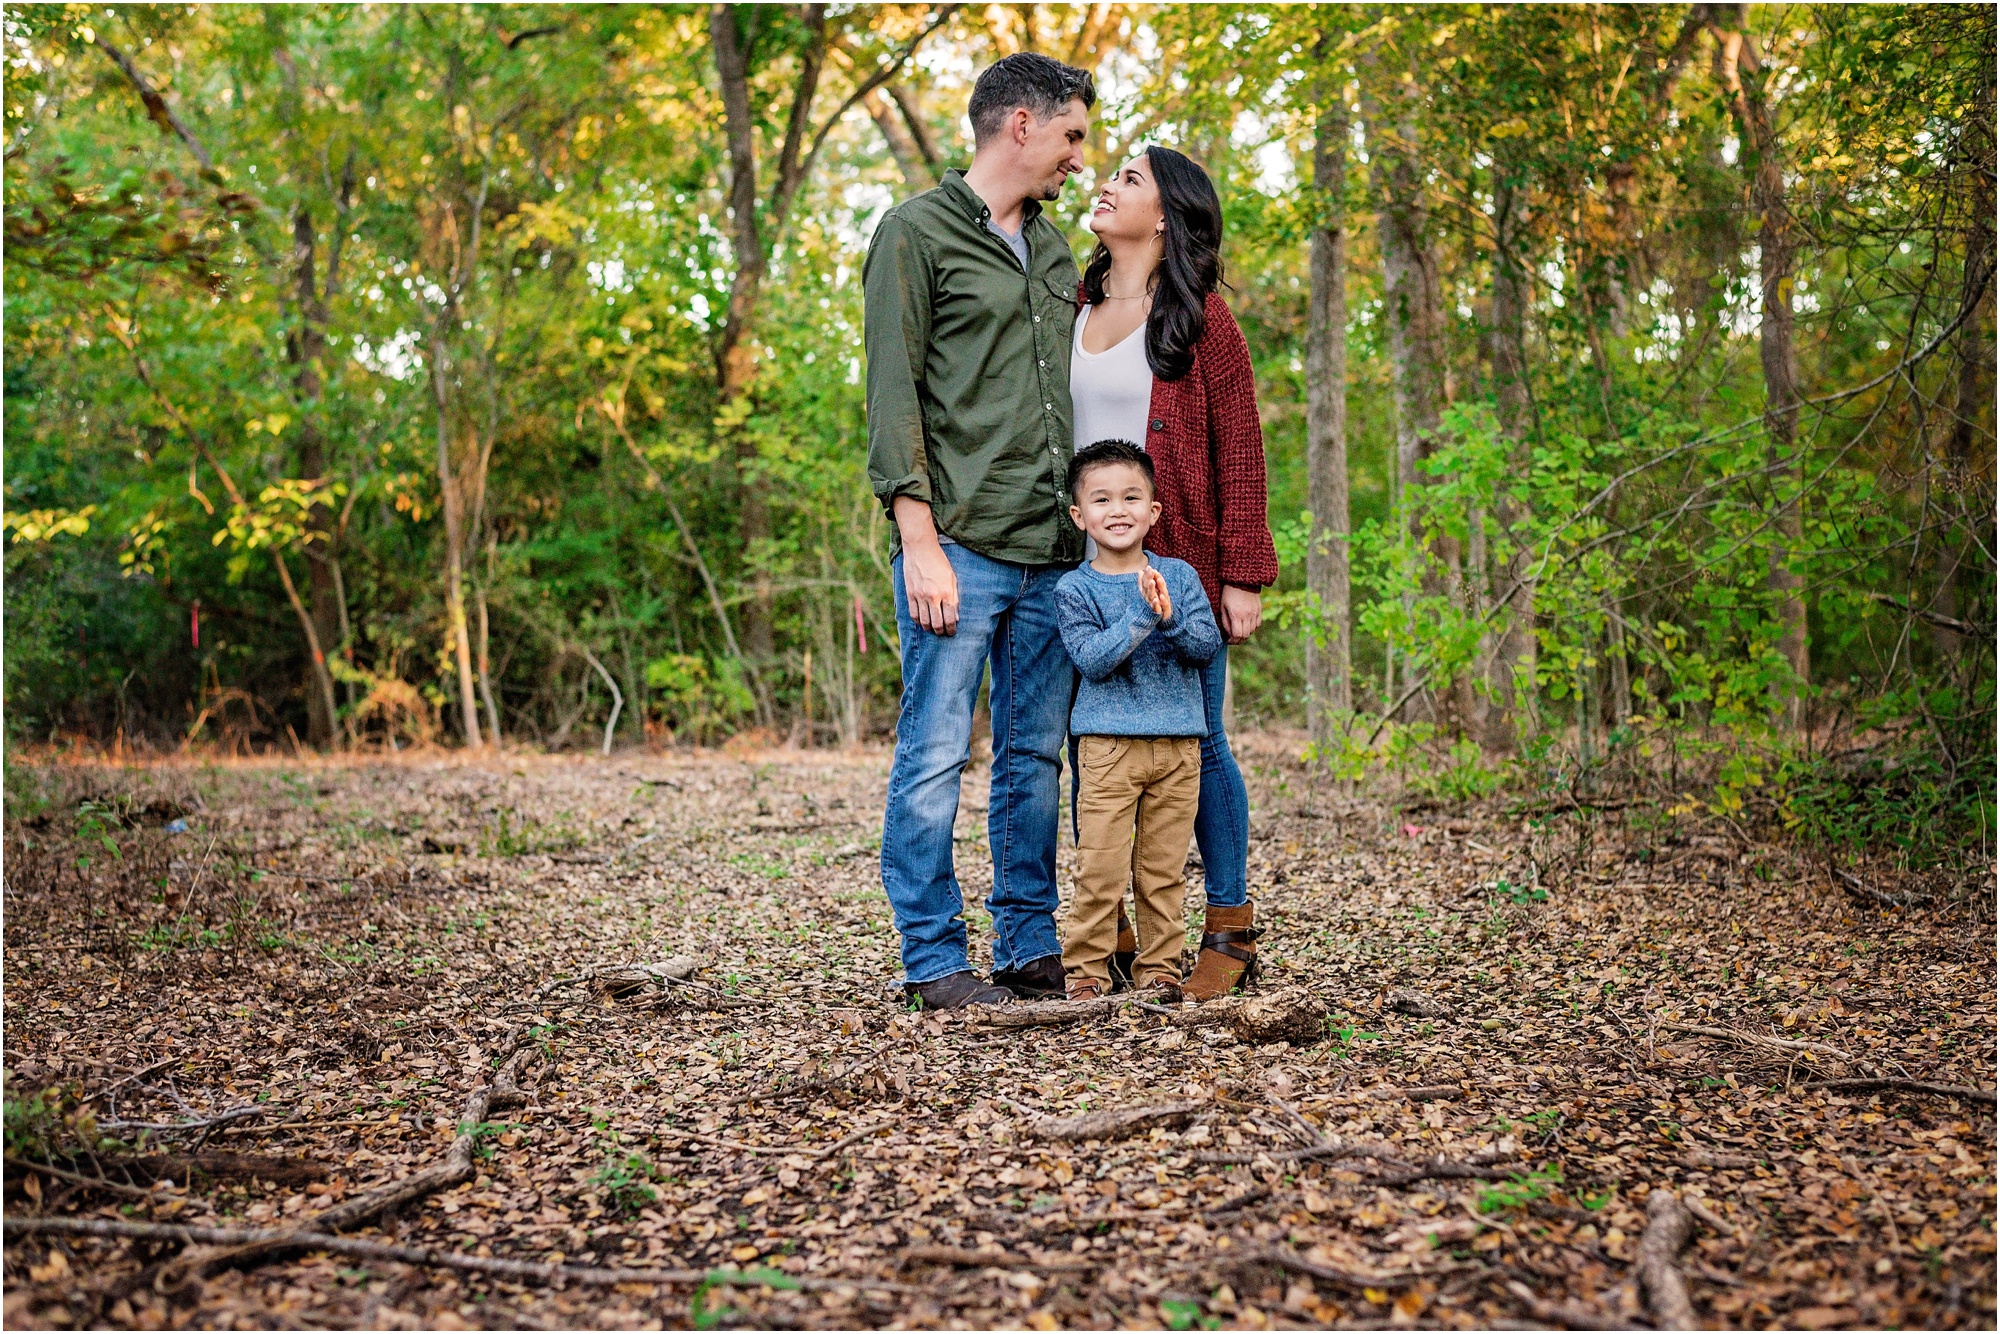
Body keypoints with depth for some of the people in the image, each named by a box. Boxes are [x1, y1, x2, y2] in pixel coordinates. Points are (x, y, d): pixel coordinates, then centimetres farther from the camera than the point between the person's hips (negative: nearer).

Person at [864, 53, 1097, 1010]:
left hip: (1053, 553, 7)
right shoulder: (918, 232, -1)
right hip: (960, 547, -7)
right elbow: (894, 398, -8)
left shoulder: (1054, 250, 21)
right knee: (936, 758, -3)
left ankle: (1030, 948, 18)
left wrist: (1091, 528, 17)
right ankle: (934, 961, 5)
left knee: (1036, 758, 10)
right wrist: (919, 540, -16)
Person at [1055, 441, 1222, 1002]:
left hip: (1178, 743, 3)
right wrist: (1142, 614, -21)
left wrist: (1170, 617, -19)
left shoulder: (1179, 575, 7)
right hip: (1108, 743, -3)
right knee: (1101, 866, -4)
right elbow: (1092, 659, -13)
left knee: (1163, 867, 8)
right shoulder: (1074, 588, -1)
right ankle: (1086, 967, 8)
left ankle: (1159, 966, 18)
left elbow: (1208, 645, -1)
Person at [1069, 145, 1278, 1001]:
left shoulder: (1201, 318, -1)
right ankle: (1108, 934, 15)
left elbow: (1239, 452, -4)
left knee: (1195, 741, 0)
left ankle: (1230, 930, 11)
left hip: (1177, 565, -4)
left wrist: (1243, 576, -10)